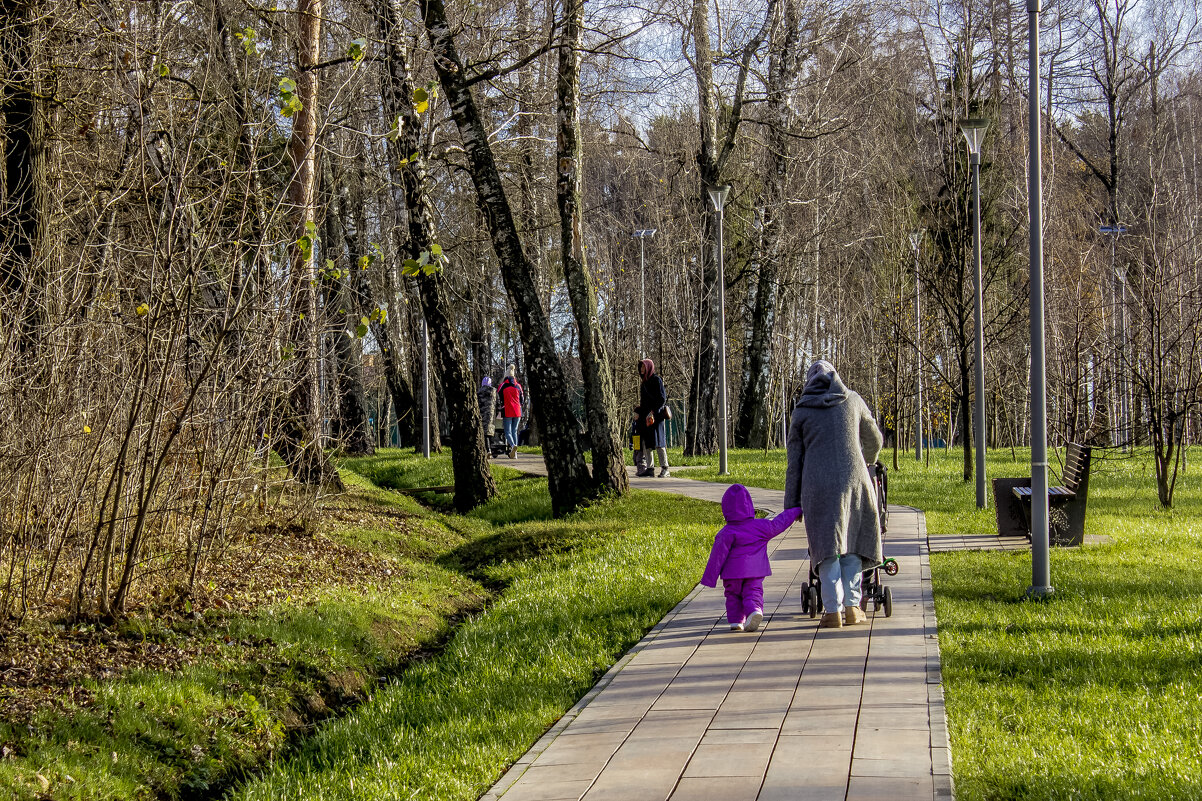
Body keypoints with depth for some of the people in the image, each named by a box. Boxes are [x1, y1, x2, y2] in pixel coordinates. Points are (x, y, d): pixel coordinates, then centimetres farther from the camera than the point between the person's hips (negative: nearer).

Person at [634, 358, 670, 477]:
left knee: (658, 441, -13)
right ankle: (649, 468, 6)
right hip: (645, 416, 8)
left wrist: (652, 411, -21)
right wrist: (637, 411, 12)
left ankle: (665, 469, -13)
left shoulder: (656, 380, -5)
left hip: (655, 415, -8)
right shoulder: (644, 383, 19)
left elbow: (662, 398, -12)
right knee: (646, 442, 3)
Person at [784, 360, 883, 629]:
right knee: (853, 543, 12)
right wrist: (867, 462, 46)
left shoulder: (802, 411, 8)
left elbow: (794, 461, 8)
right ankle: (851, 606, 7)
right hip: (853, 480, 1)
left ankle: (832, 610, -5)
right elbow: (874, 440, 24)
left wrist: (792, 504, 12)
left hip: (818, 485, -1)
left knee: (828, 546, 1)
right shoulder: (853, 400, 11)